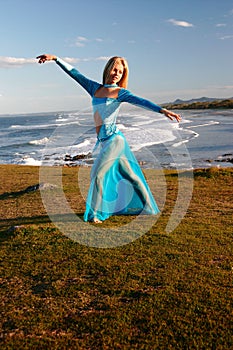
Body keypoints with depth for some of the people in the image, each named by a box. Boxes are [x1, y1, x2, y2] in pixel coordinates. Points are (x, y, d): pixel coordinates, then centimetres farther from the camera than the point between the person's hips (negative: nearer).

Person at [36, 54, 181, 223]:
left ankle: (96, 213, 4)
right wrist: (55, 58, 17)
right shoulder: (95, 88, 13)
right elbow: (75, 73, 17)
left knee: (98, 174, -10)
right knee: (129, 174, 13)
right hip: (103, 141, 5)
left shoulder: (120, 92, -1)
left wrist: (162, 110, -28)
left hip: (114, 139, -5)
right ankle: (146, 207, 25)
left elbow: (141, 101, -15)